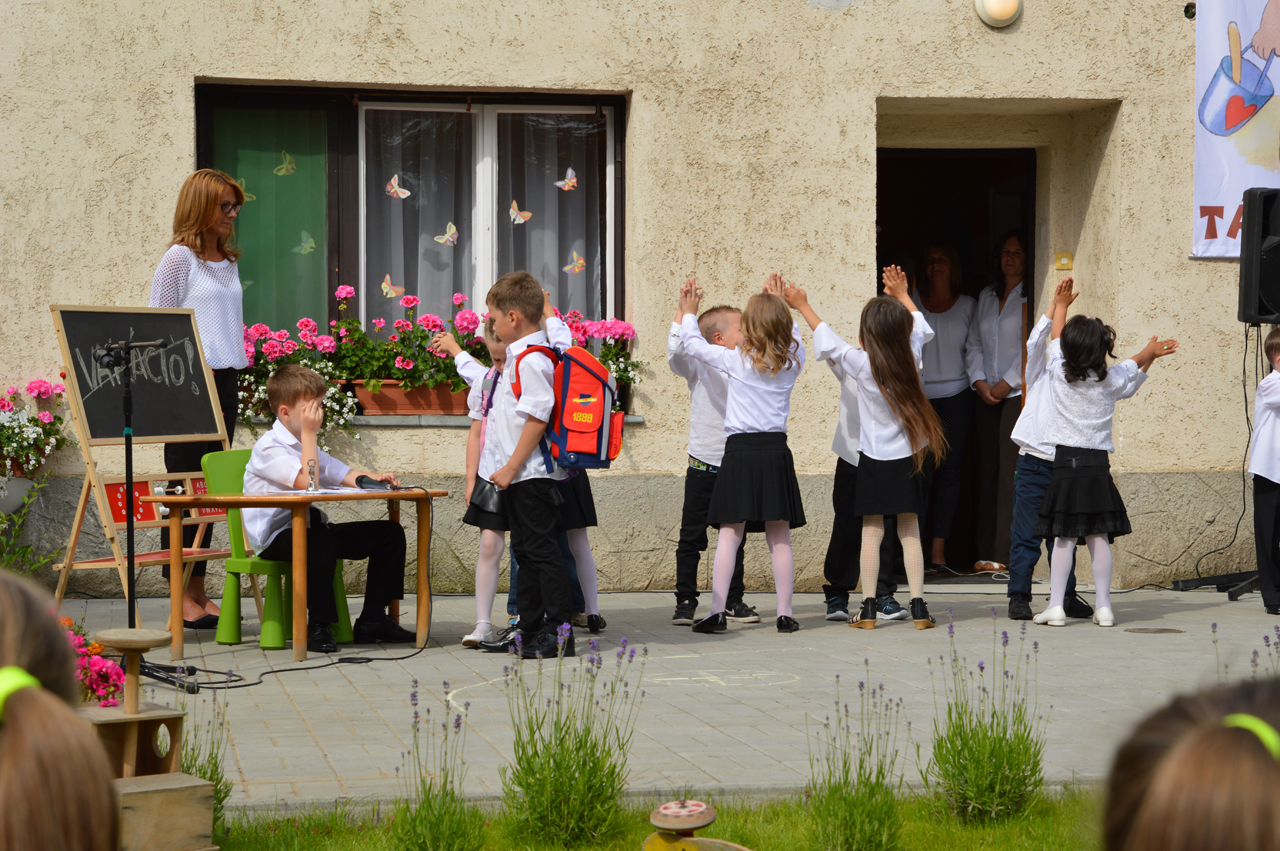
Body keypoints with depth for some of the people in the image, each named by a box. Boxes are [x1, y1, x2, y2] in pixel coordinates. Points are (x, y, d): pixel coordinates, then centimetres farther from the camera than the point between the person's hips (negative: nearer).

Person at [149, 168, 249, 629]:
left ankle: (198, 589, 12)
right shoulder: (179, 259, -6)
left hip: (225, 378, 7)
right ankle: (181, 595, -2)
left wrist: (236, 377, 13)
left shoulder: (229, 261, 16)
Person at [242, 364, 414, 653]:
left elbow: (344, 474, 19)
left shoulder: (306, 445, 19)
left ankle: (372, 619, 3)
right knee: (319, 543, -43)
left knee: (389, 533, 1)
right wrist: (309, 433, -17)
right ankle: (318, 627, -31)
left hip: (308, 528, 9)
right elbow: (308, 481, -24)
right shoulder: (269, 447, -12)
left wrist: (372, 478, -4)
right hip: (274, 539, -9)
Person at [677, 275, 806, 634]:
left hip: (740, 450, -3)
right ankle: (785, 613, 5)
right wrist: (780, 302, 36)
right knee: (779, 538, 5)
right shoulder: (791, 361, 3)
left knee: (729, 536, -3)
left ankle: (718, 612, -7)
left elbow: (693, 343, 4)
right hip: (776, 451, 3)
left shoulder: (737, 360, -6)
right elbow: (793, 335, 25)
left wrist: (688, 311, 21)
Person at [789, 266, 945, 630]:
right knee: (910, 532, 7)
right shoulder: (910, 356, -8)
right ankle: (918, 606, 4)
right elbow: (922, 329, 14)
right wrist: (902, 294, 28)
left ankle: (868, 608, 2)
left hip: (875, 460, -2)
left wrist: (803, 306, 12)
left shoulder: (862, 364, -15)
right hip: (911, 456, 3)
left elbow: (828, 341, -1)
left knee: (872, 533, 3)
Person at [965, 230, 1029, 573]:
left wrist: (1006, 383, -9)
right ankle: (987, 553, 3)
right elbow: (973, 344, 17)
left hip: (1019, 394, -6)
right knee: (987, 472, 3)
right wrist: (980, 382, 2)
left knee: (1012, 472, -10)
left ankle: (1003, 553, -10)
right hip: (987, 398, 6)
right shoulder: (986, 297, 18)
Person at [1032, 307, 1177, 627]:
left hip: (1066, 460, -1)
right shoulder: (1111, 380, -1)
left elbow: (1056, 337, 15)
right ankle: (1103, 606, 6)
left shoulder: (1059, 372, -4)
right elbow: (1133, 368, 21)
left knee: (1064, 538, -2)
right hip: (1098, 465, 1)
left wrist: (1060, 303, 29)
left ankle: (1056, 606, -5)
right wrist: (1151, 353, 41)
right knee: (1099, 537, 4)